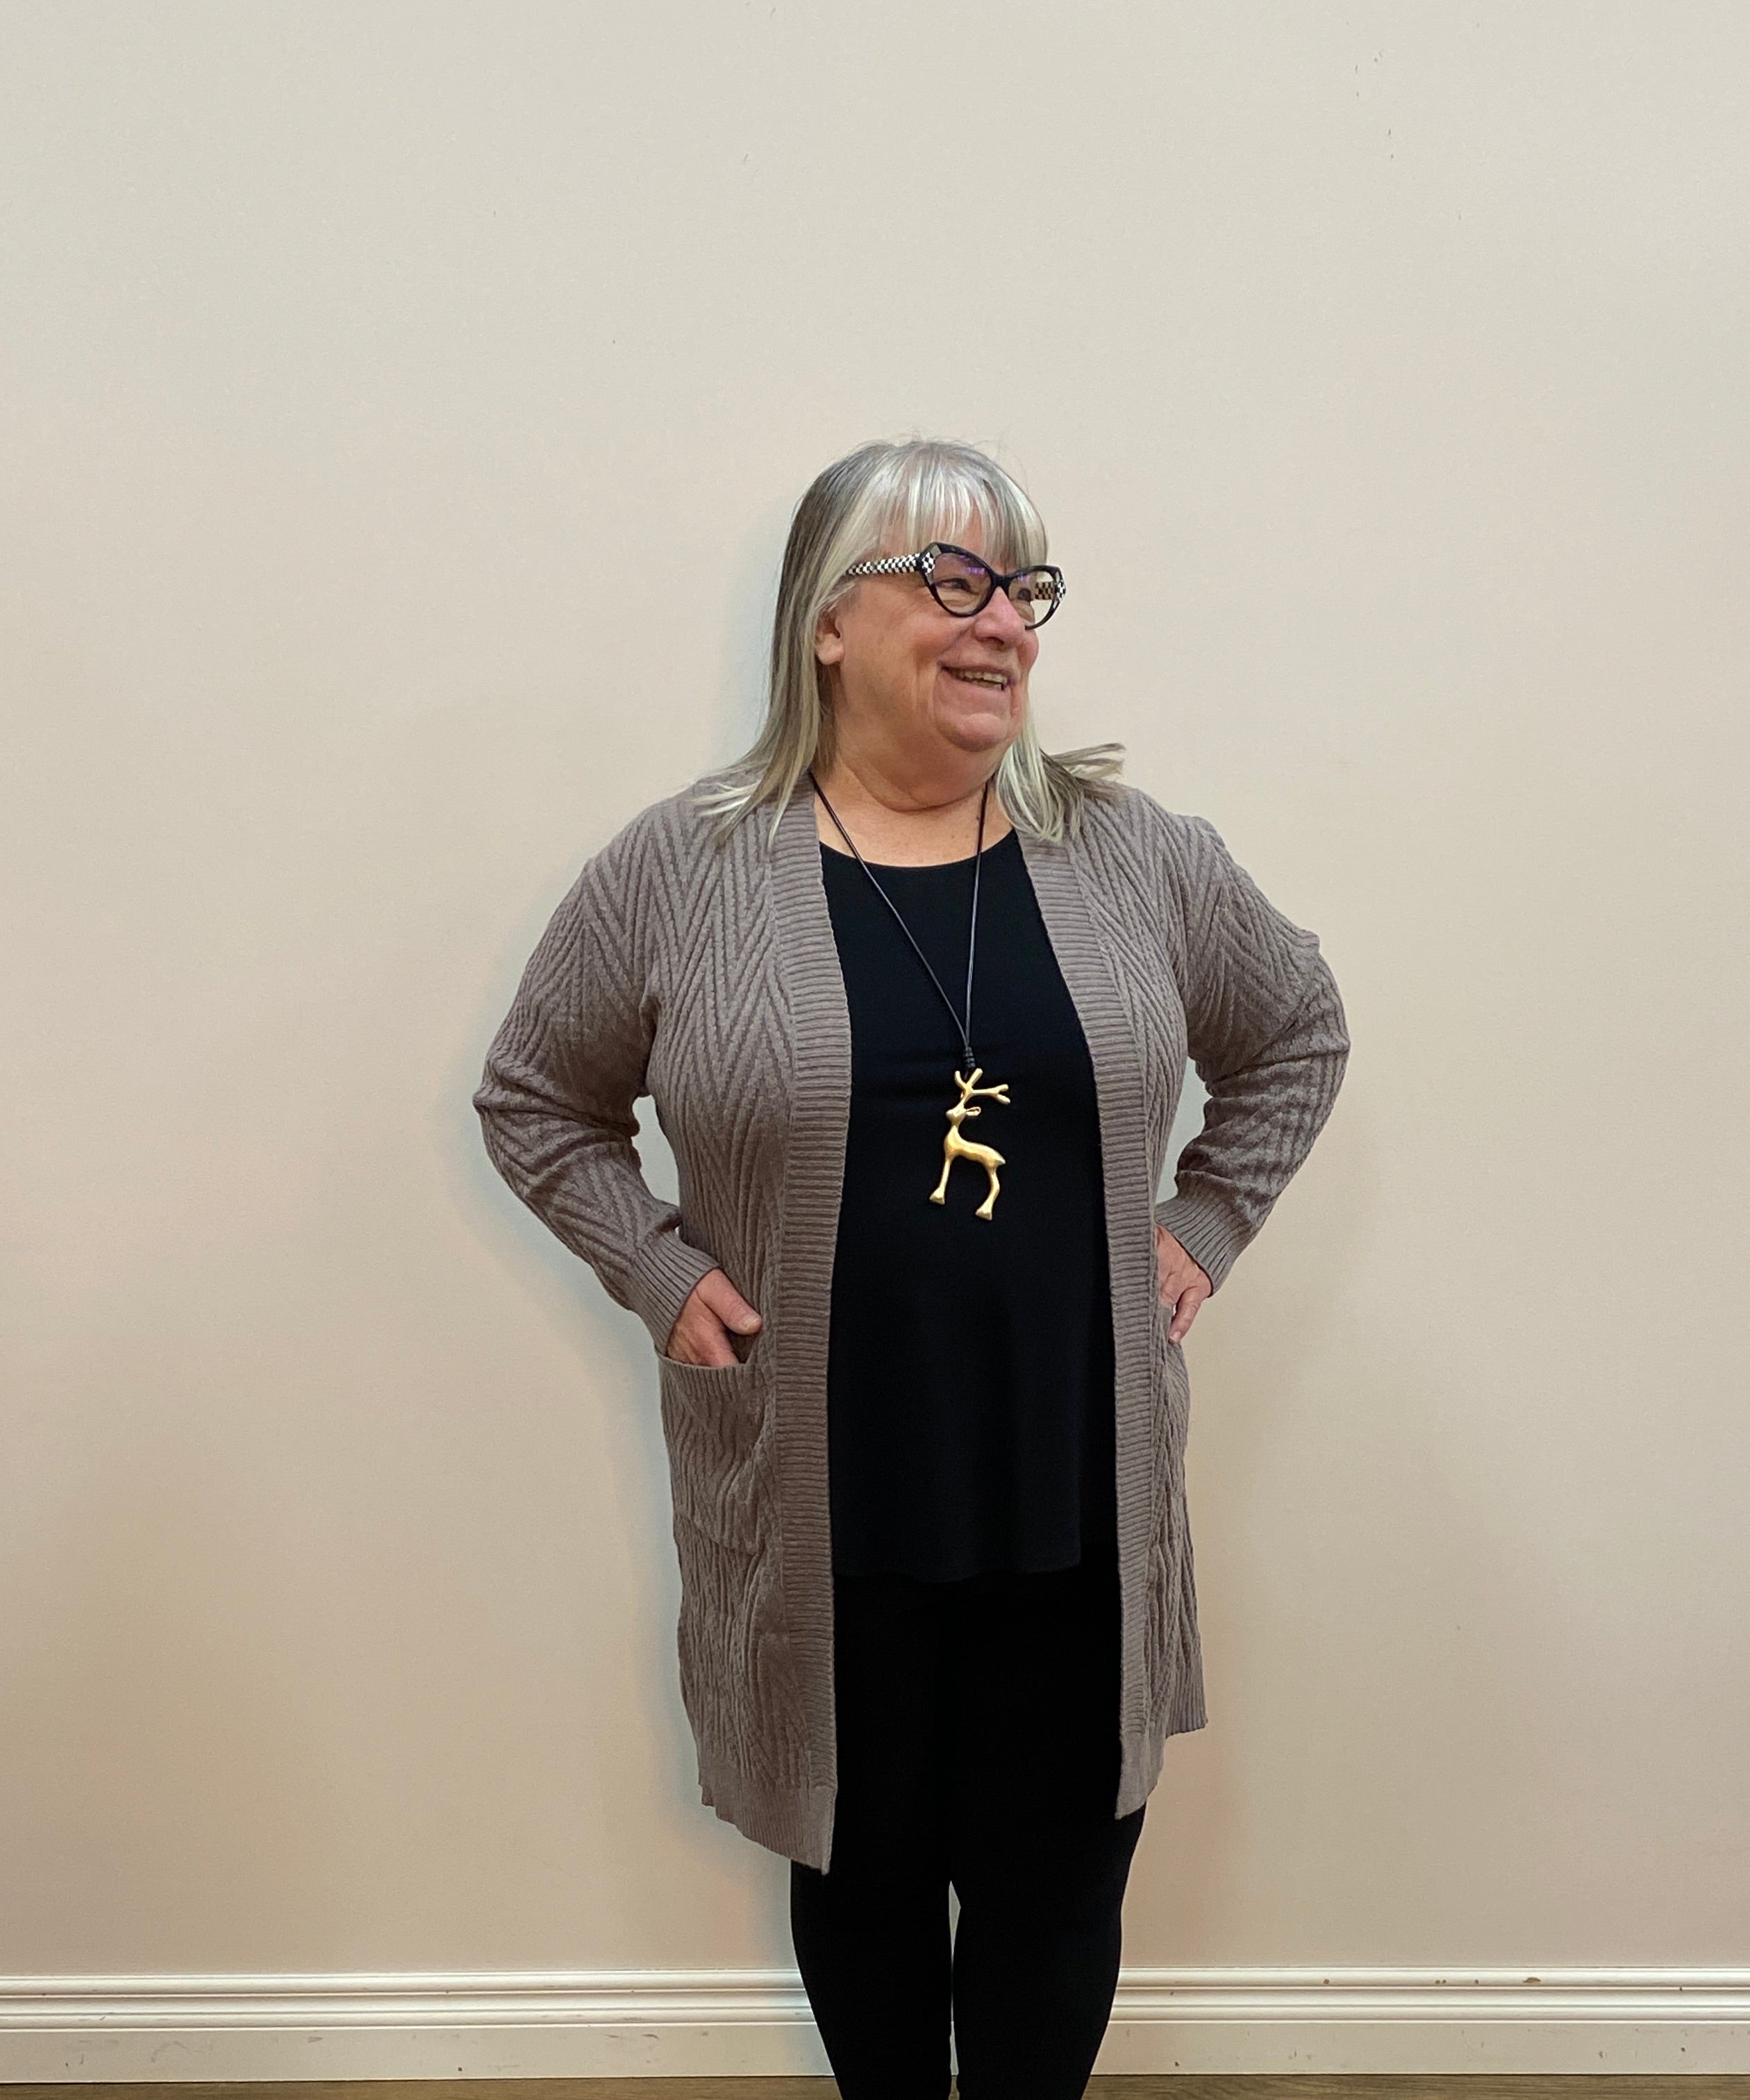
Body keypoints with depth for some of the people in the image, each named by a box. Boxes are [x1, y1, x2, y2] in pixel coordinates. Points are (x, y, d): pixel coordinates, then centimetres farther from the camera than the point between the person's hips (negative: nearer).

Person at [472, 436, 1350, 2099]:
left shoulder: (1137, 855, 0)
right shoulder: (679, 870, -6)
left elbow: (1296, 1038, 14)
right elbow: (535, 1098, 6)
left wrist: (1203, 1225, 4)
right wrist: (660, 1273, -4)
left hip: (1080, 1503, 2)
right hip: (820, 1513, -1)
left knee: (1058, 1890, 16)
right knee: (862, 1869, 19)